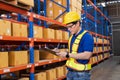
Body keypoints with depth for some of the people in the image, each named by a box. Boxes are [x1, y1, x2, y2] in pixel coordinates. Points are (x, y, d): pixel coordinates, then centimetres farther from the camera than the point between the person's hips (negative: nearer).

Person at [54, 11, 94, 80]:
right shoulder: (72, 37, 11)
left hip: (81, 73, -7)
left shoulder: (87, 37, -15)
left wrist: (67, 55, -22)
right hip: (70, 71, 7)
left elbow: (87, 55, -23)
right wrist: (61, 53, -1)